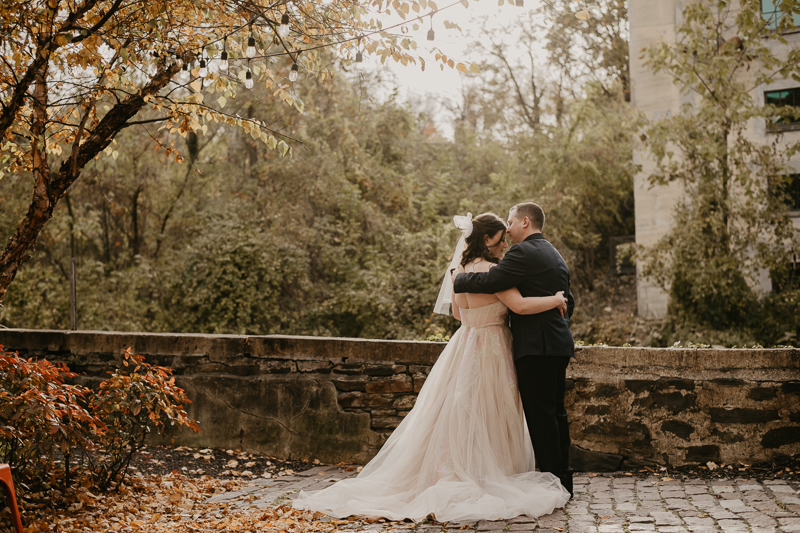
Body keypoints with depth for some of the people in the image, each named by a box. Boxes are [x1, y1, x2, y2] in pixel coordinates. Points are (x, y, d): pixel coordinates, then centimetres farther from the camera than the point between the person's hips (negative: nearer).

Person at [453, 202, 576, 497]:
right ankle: (563, 478, 21)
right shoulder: (556, 256, 19)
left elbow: (488, 281, -18)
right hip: (559, 344, 10)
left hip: (535, 345, -10)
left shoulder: (524, 252, -11)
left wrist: (458, 280, -2)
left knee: (540, 415, -5)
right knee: (555, 412, 14)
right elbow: (569, 302, 23)